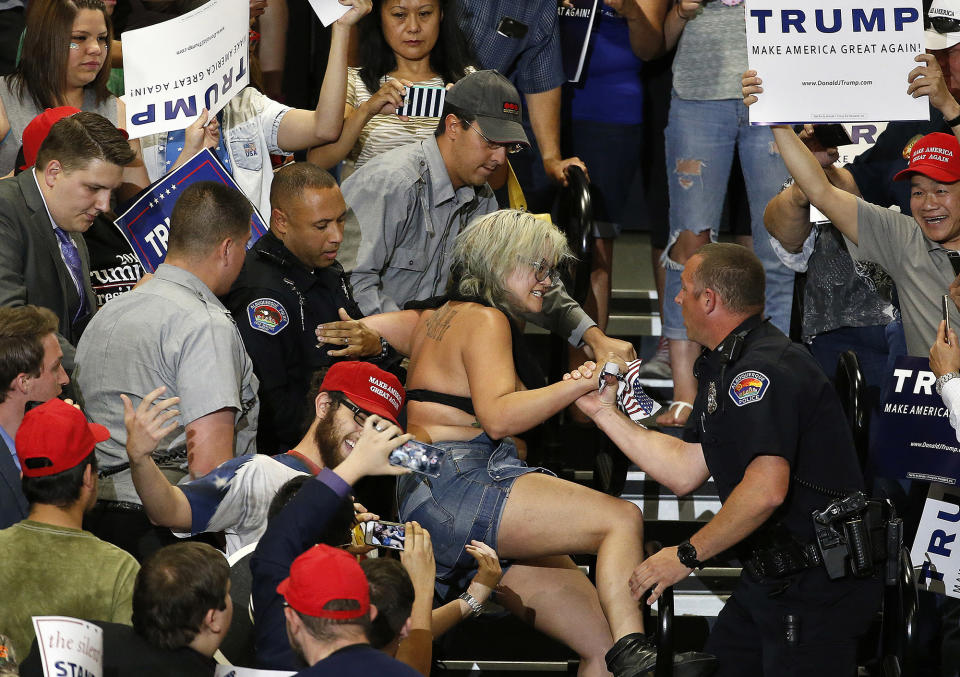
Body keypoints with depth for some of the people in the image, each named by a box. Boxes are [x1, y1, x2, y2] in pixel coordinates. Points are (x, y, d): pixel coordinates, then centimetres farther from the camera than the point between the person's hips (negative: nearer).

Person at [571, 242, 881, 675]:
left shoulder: (766, 368, -20)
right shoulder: (725, 368, 16)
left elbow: (766, 490, -30)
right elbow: (684, 472, 16)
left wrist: (688, 555, -21)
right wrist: (604, 413, 16)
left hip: (816, 587, -11)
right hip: (769, 579, 11)